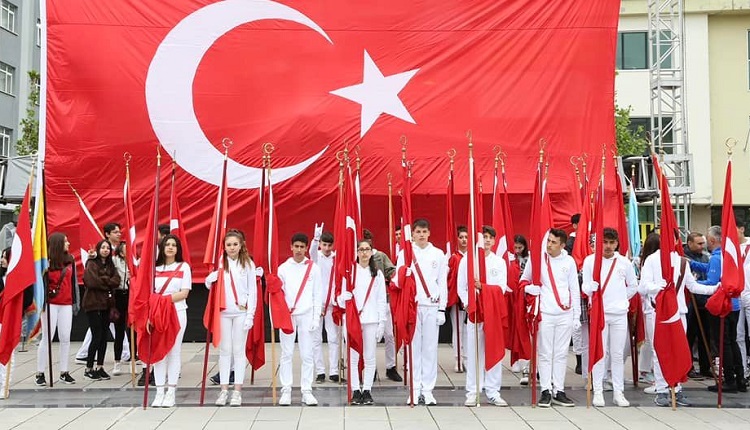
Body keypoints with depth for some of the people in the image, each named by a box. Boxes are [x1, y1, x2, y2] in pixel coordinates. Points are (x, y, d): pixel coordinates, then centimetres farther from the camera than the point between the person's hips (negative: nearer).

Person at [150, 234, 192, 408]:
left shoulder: (184, 267, 4)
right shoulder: (155, 268, 10)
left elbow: (184, 293, -3)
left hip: (177, 312, -2)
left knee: (174, 351, -1)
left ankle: (171, 392, 4)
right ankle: (159, 392, 6)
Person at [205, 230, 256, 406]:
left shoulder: (248, 264, -1)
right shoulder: (220, 263, 3)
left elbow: (252, 291, -1)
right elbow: (208, 285, 8)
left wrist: (250, 315, -7)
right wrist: (210, 279, -16)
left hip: (241, 312, -1)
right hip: (223, 312, 2)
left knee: (239, 350, 3)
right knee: (224, 350, 6)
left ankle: (237, 391, 8)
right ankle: (224, 390, 11)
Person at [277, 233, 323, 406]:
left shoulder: (313, 268, 4)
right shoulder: (283, 268, 5)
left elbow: (318, 295, 4)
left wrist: (316, 318, -1)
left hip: (306, 315, 0)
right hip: (287, 315, 0)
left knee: (307, 355, 1)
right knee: (286, 354, 1)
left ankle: (307, 391, 7)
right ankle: (286, 391, 7)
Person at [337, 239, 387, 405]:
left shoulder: (377, 274, 8)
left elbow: (382, 300, 8)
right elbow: (341, 297, 3)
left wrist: (382, 323, 2)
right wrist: (344, 298, -21)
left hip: (371, 320, 1)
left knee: (370, 357, 3)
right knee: (353, 357, 1)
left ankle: (367, 390, 12)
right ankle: (356, 390, 9)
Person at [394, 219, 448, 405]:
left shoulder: (438, 254, 8)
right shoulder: (405, 253, 6)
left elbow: (443, 283, 7)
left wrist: (442, 308, 2)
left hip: (432, 306, 1)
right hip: (411, 306, -1)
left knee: (430, 347, 2)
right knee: (413, 346, 1)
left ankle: (428, 389, 9)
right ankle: (414, 389, 7)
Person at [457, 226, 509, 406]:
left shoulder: (500, 262, 9)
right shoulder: (466, 261, 5)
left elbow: (502, 288, -1)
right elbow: (461, 288, 4)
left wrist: (482, 287, -17)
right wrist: (470, 306, -10)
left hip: (494, 312, 1)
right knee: (473, 351, 0)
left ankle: (493, 392, 8)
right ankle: (472, 392, 7)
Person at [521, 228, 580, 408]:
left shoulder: (569, 261, 5)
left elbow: (575, 290, 9)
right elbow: (523, 281, 13)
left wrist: (577, 316, 7)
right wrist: (532, 289, -8)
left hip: (565, 314, 2)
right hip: (545, 314, -1)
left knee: (561, 354, 6)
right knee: (545, 354, 0)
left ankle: (558, 391, 12)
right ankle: (546, 391, 6)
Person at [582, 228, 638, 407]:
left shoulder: (624, 262, 6)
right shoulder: (590, 260, 1)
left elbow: (633, 286, 18)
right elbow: (585, 287, 0)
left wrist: (622, 300, 12)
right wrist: (592, 288, -19)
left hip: (620, 313, 2)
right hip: (598, 312, -2)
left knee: (618, 354, 5)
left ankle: (618, 393, 11)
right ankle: (598, 392, 6)